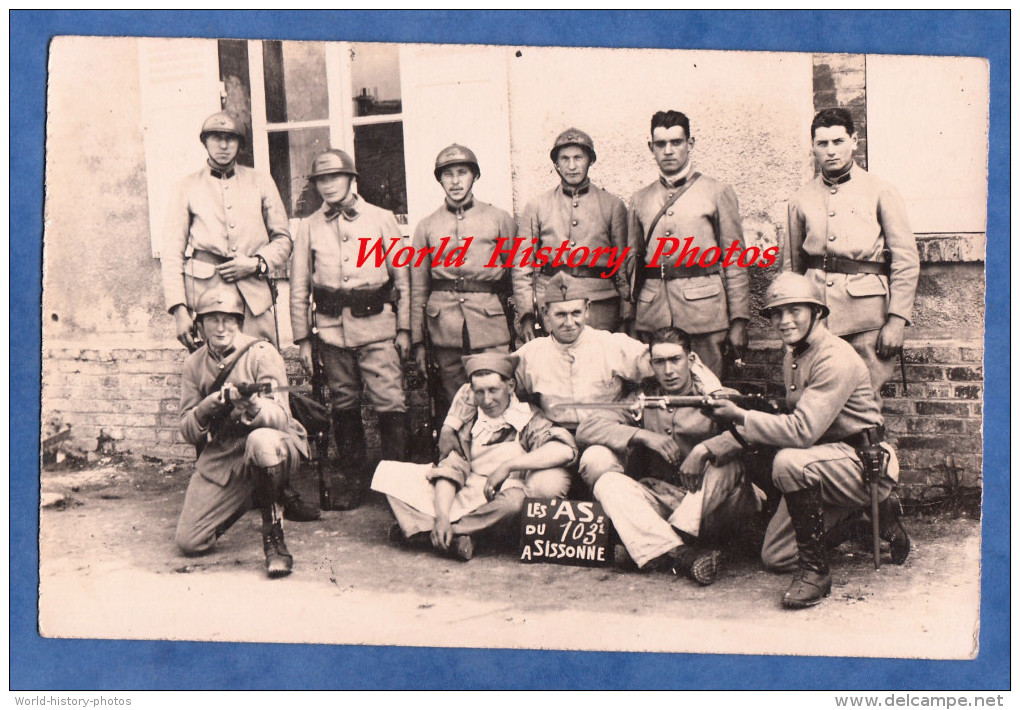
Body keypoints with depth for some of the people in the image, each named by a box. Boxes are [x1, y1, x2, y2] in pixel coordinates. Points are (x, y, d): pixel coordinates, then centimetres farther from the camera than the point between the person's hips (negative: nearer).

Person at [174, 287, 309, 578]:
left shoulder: (261, 353, -9)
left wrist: (252, 406, -40)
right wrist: (205, 410, -20)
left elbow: (281, 418, -18)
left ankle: (274, 537, -20)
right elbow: (188, 432, 2)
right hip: (220, 457, 4)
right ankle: (247, 499, 25)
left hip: (273, 448, -4)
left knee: (261, 440, -41)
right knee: (188, 542, -6)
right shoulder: (195, 364, 4)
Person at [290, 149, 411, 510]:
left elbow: (401, 277, 7)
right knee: (344, 407, 8)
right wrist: (302, 338, 7)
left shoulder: (382, 219, 5)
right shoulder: (308, 227, 9)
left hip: (376, 324, -2)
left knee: (390, 401, -8)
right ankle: (355, 481, 18)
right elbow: (299, 288, 11)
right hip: (331, 328, 2)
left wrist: (404, 328, 4)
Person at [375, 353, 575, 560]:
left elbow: (564, 450, -21)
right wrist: (441, 516, -18)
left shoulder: (528, 419, -3)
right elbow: (450, 469, -1)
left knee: (514, 499, -39)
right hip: (463, 500, 4)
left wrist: (507, 466, -19)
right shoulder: (468, 424, 9)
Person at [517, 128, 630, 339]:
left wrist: (625, 319, 6)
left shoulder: (613, 206, 11)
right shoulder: (535, 207, 12)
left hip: (599, 303, 0)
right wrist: (526, 314, 2)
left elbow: (624, 266, 11)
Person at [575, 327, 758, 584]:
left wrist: (704, 449, -31)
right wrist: (644, 435, -13)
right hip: (658, 499, 3)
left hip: (709, 507, -2)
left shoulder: (717, 397, 4)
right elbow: (586, 429, -1)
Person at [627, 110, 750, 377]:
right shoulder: (640, 200, 15)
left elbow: (734, 260, 3)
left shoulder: (717, 192, 6)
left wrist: (738, 321, -3)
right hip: (652, 315, 3)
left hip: (703, 308, -2)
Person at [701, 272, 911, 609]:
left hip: (864, 462, -9)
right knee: (774, 557, 8)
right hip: (827, 461, 9)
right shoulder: (792, 355, 9)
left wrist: (740, 417, -28)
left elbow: (802, 431, -29)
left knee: (789, 462, -37)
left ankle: (815, 570, -20)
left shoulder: (835, 358, -21)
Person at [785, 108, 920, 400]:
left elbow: (906, 261, 2)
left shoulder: (881, 192, 6)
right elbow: (791, 264, 17)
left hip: (866, 316, -2)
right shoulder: (801, 200, 13)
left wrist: (896, 320, -5)